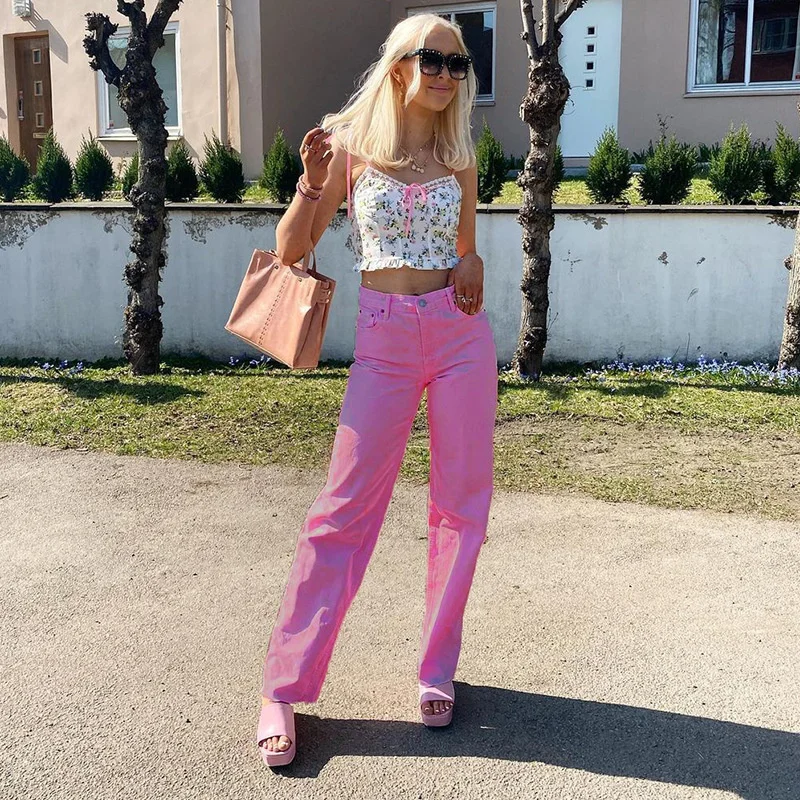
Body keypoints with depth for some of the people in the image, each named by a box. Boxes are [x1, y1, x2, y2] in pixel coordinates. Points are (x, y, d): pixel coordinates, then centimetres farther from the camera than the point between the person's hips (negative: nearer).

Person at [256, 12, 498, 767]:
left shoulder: (459, 155, 9)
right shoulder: (350, 143, 0)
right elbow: (291, 250, 0)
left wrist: (473, 264, -4)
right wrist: (310, 183, -17)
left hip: (462, 331, 4)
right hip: (384, 338, -3)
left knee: (461, 503, 4)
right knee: (345, 508, -5)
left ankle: (437, 669, 20)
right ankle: (283, 690, 4)